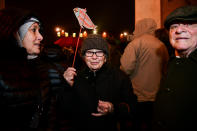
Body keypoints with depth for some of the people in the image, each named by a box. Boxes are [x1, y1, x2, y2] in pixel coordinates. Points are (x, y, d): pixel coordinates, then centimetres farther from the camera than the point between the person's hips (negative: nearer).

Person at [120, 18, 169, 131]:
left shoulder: (136, 43, -13)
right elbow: (165, 70, 14)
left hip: (137, 97, -5)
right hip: (156, 97, 6)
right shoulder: (162, 46, 6)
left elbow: (126, 68, -22)